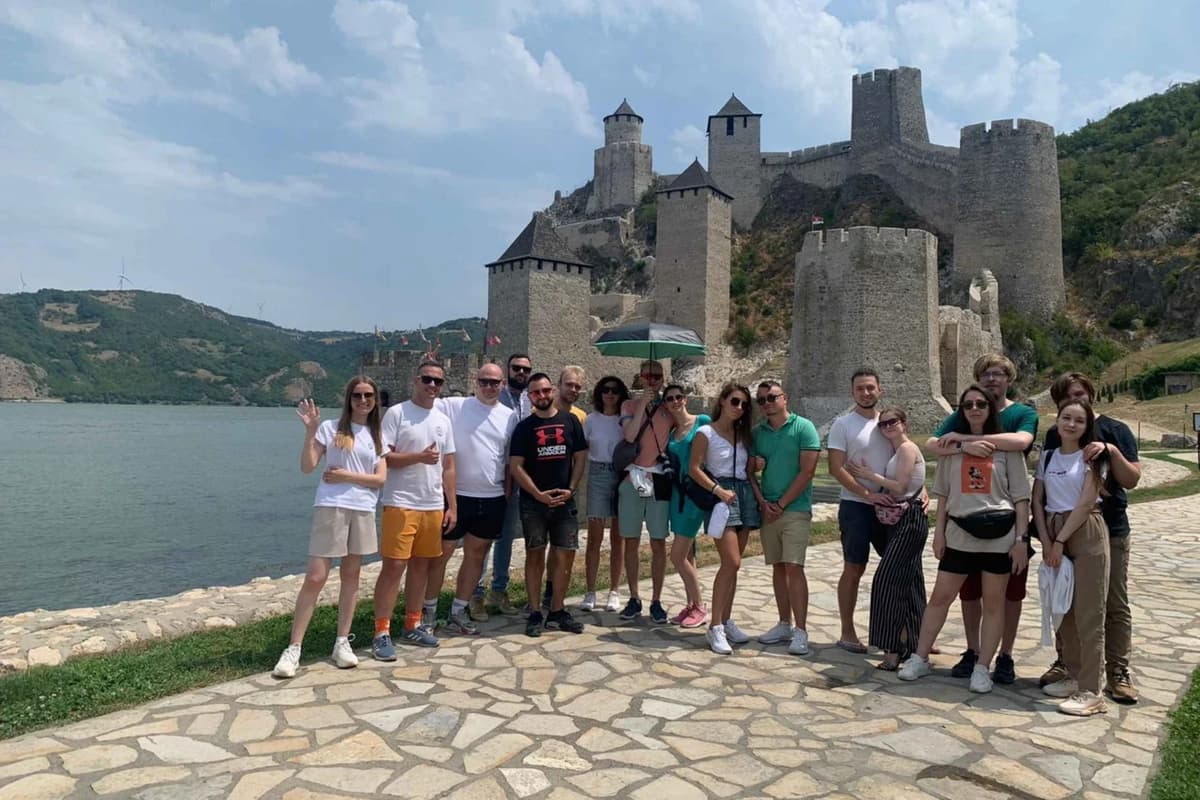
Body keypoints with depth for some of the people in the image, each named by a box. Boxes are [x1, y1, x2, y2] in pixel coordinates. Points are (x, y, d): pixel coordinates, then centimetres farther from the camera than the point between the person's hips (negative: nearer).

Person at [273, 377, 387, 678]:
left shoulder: (377, 436, 11)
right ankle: (293, 648, 0)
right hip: (331, 508, -4)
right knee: (315, 578, -7)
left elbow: (380, 478, 3)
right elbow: (307, 467, -6)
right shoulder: (330, 428, 0)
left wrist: (346, 476, -9)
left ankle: (342, 642, 19)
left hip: (364, 511, 4)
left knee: (351, 576, 10)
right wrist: (310, 431, -16)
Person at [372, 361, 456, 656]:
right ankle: (382, 634, 1)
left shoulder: (443, 420, 12)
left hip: (433, 506, 6)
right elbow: (382, 457, -12)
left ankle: (412, 626, 23)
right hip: (400, 504, -6)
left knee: (421, 565, 12)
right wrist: (419, 457, -20)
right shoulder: (396, 413, -5)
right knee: (394, 566, -6)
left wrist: (452, 506, 10)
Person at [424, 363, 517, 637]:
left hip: (492, 499, 4)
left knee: (476, 555, 11)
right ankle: (429, 611, 18)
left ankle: (458, 613, 24)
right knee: (441, 553, 4)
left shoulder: (509, 417, 6)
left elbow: (510, 461, 12)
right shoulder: (454, 406, -4)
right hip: (456, 495, -4)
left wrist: (508, 494, 10)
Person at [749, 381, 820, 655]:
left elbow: (807, 471, -10)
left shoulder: (803, 427, -5)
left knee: (794, 567, -10)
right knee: (777, 567, 10)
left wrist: (781, 504, -11)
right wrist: (762, 502, -5)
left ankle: (801, 631, -5)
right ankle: (784, 624, 19)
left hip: (795, 509, -5)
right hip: (768, 510, 5)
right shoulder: (757, 432, 9)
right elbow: (750, 470, 9)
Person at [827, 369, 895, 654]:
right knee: (854, 569, 2)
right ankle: (847, 633, 14)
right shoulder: (843, 424, -6)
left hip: (889, 506, 5)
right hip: (856, 506, -5)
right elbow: (836, 469, -12)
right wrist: (869, 494, -18)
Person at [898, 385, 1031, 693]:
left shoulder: (1007, 446, 1)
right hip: (959, 534, 2)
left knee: (993, 603, 8)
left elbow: (1020, 496, -1)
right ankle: (920, 658, 19)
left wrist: (1021, 538, -6)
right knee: (940, 597, 7)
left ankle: (982, 668, 18)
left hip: (999, 535, -2)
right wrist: (939, 531, 5)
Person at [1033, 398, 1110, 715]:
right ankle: (1074, 677, 22)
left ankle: (1090, 691, -2)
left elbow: (1086, 502, -11)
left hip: (1085, 532, -5)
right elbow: (1037, 500, 8)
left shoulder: (1093, 456, -4)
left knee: (1087, 612, -5)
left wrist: (1060, 541, -12)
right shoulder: (1047, 457, 10)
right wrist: (1045, 540, -4)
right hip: (1053, 533, 5)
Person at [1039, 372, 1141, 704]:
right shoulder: (1054, 436, 4)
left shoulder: (1115, 431, -3)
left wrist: (1111, 451, -24)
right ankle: (1065, 662, 23)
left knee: (1115, 605, 4)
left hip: (1110, 530, -2)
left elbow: (1132, 480, -8)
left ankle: (1118, 673, 13)